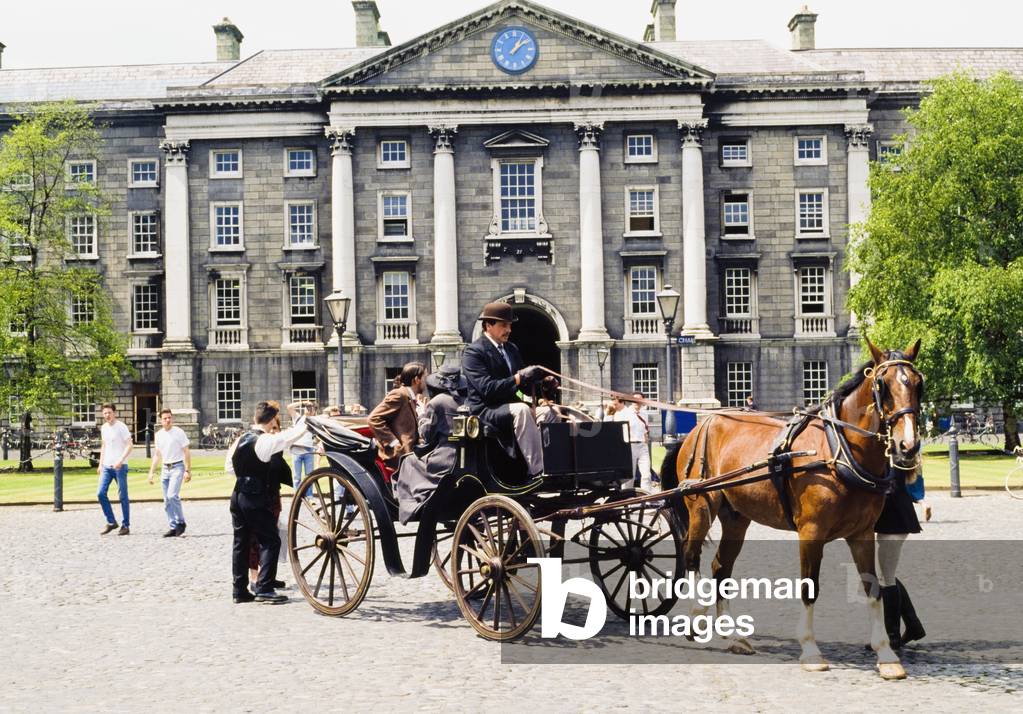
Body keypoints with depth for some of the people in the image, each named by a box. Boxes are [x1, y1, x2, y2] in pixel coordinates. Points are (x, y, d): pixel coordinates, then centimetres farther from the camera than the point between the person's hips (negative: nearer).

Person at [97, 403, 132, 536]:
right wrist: (100, 464, 17)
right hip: (106, 466, 6)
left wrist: (120, 461, -24)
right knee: (101, 493, -3)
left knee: (123, 496, -1)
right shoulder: (103, 428, 12)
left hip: (120, 466, -6)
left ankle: (126, 525, 6)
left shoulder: (121, 427, -8)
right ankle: (111, 522, 8)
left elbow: (129, 446, -13)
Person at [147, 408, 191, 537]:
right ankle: (173, 527, 11)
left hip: (177, 467, -6)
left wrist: (188, 471, -13)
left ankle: (181, 522, -6)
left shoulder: (178, 432, -6)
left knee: (172, 495, -20)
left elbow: (186, 453, -6)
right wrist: (151, 472, 15)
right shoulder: (159, 435, 10)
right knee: (167, 501, 5)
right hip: (165, 468, 6)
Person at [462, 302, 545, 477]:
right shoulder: (473, 352, -10)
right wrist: (518, 378, -24)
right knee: (521, 410, -34)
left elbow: (523, 384, 15)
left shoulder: (512, 349, 16)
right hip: (485, 411, -8)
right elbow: (487, 388, -22)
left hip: (509, 407, 8)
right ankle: (537, 471, -35)